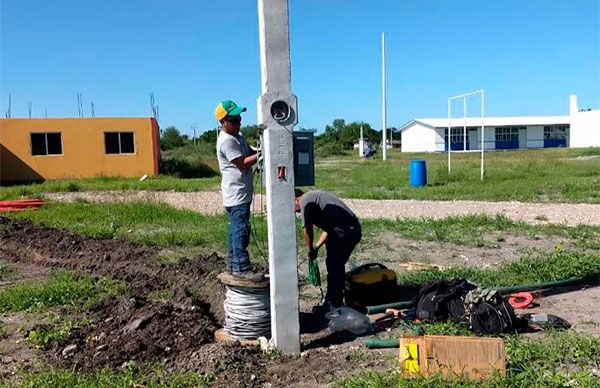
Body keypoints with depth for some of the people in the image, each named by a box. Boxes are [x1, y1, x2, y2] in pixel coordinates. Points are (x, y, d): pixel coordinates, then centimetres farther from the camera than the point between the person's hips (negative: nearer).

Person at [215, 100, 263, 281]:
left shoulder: (237, 136, 16)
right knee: (241, 229, -9)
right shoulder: (227, 141, -16)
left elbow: (250, 153, 18)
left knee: (236, 229, 15)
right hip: (236, 193, -10)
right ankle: (241, 268, -5)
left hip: (242, 192, 10)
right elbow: (242, 163, -20)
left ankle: (233, 264, 23)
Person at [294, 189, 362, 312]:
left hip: (343, 232, -10)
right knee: (337, 267, 18)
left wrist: (310, 249, 10)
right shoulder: (316, 196, 27)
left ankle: (334, 307, 9)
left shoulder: (305, 201, -1)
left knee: (333, 268, 1)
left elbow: (307, 229, -4)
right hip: (354, 229, 10)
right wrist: (316, 247, 21)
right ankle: (330, 303, 28)